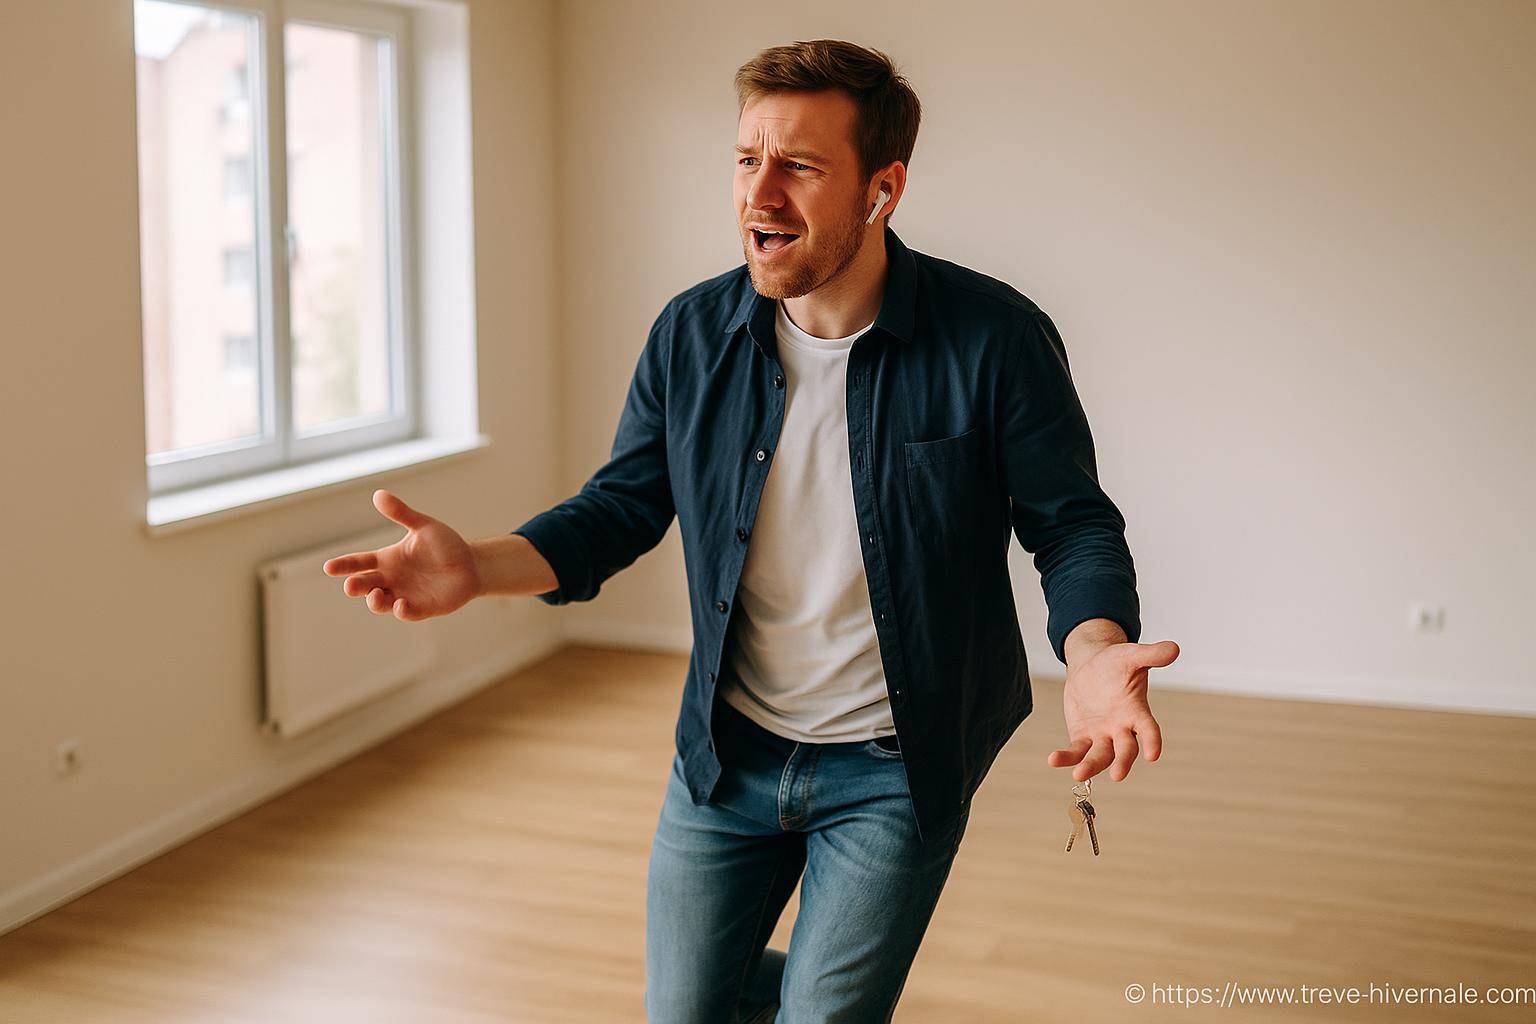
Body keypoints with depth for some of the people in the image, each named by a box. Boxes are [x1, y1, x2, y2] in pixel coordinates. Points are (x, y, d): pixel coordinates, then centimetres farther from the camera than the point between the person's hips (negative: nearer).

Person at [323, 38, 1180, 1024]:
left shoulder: (995, 338, -16)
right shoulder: (693, 333, -5)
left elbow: (1072, 524, -9)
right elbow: (623, 506, 2)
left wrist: (1094, 654, -30)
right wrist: (479, 564, -16)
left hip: (893, 769, -3)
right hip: (728, 755, 4)